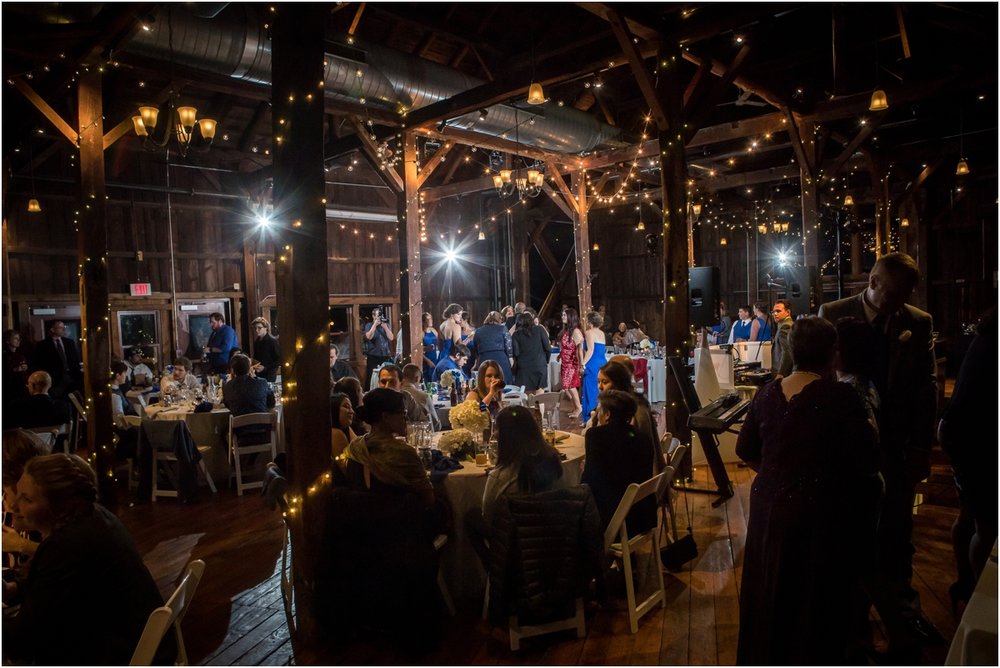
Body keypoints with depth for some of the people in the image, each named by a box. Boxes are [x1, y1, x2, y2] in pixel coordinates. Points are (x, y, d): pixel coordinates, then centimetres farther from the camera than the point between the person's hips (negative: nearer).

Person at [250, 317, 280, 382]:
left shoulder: (273, 341, -9)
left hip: (269, 375, -6)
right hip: (258, 375, 6)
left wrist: (265, 368, -17)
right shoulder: (256, 342, 11)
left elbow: (279, 360, -12)